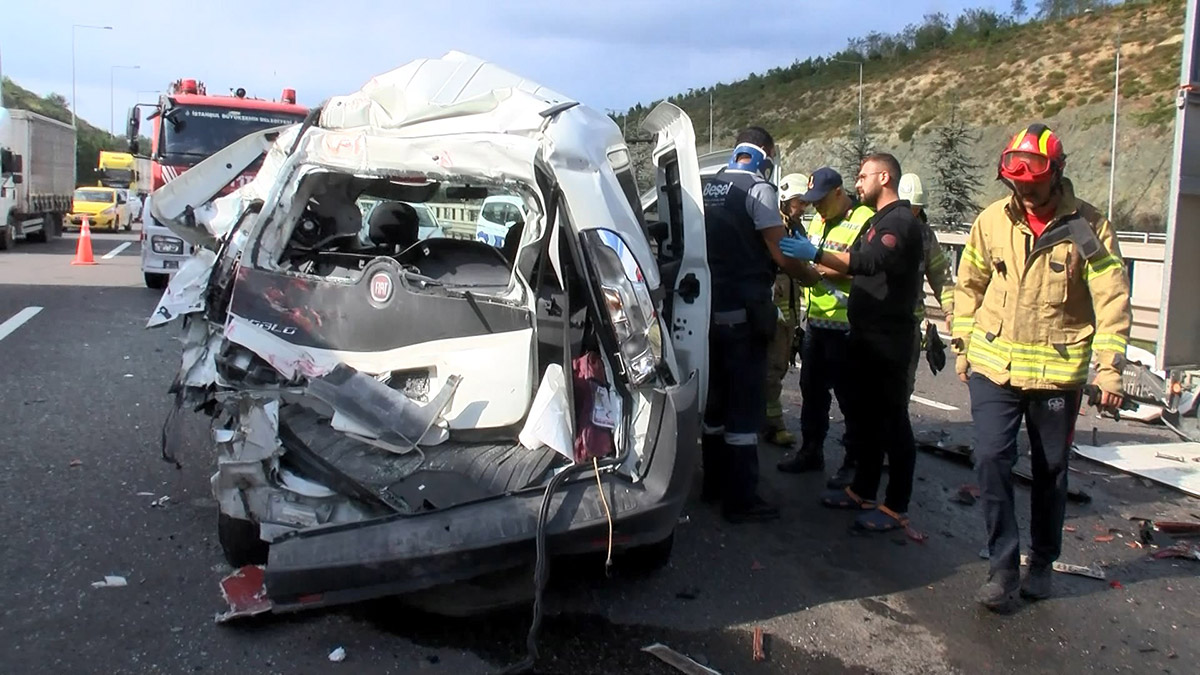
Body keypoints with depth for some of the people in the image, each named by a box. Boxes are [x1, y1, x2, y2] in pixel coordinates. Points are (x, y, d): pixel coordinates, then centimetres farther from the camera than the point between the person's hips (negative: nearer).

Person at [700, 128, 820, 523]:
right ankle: (740, 499, 2)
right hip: (744, 312, -7)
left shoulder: (705, 188, 11)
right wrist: (813, 276, 2)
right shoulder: (758, 189, -11)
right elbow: (781, 254, -13)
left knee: (715, 398, 16)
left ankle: (714, 484, 26)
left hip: (710, 308, 7)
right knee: (746, 405, -2)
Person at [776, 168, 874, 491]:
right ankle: (811, 451, 30)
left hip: (847, 326, -8)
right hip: (816, 320, 8)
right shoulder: (818, 220, 14)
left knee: (849, 395, 2)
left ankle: (854, 461, 15)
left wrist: (821, 267, -21)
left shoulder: (864, 221, -14)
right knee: (812, 389, 16)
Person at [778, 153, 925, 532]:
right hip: (866, 335, 10)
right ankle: (863, 490, 26)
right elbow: (856, 267, 15)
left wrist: (816, 254, -32)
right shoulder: (878, 221, 20)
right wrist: (817, 270, 2)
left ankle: (897, 507, 4)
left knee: (892, 420, -3)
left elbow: (870, 262, -29)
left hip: (889, 338, -10)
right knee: (862, 416, 15)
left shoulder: (902, 221, -13)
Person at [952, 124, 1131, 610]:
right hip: (993, 367, 1)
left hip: (1057, 371, -1)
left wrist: (1109, 369, -11)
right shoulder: (992, 220, 0)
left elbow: (1112, 301, -7)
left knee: (1050, 471, 11)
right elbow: (968, 285, 10)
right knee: (992, 459, -7)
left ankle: (1042, 564, 30)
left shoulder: (1088, 227, -7)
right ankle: (1003, 567, 6)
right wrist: (961, 344, 9)